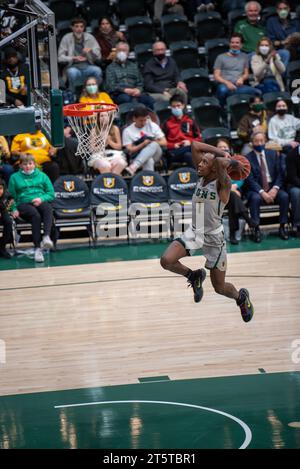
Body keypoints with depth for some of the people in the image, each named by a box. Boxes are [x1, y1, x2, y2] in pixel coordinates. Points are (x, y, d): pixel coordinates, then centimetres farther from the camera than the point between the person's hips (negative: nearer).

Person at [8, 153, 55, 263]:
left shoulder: (42, 176, 21)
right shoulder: (15, 177, 17)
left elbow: (51, 194, 15)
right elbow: (12, 196, 12)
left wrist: (41, 198, -5)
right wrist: (14, 209, -6)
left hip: (41, 202, 2)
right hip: (24, 204, -2)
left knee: (48, 208, -38)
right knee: (36, 215, -37)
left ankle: (46, 237, -59)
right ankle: (37, 248, -45)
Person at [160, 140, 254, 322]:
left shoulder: (222, 184, -18)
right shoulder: (202, 178, 0)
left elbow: (220, 161, -38)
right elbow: (195, 146, -2)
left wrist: (231, 161, -17)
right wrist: (223, 152, -4)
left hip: (214, 238, -5)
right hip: (194, 232, 5)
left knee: (220, 288, 6)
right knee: (166, 261, -19)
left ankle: (241, 297, 42)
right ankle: (194, 276, 12)